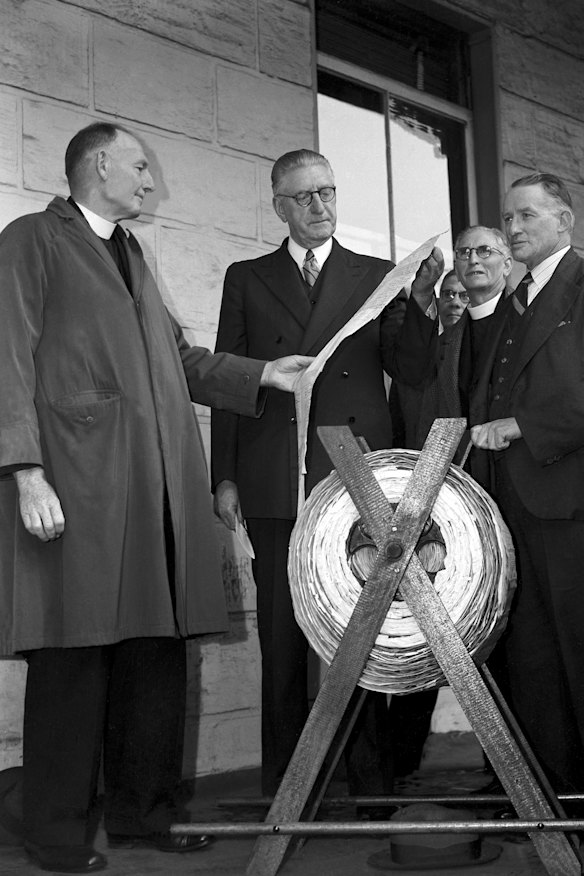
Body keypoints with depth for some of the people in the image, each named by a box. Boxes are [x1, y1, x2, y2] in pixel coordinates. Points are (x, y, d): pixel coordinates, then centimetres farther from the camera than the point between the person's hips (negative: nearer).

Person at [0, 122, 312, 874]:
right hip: (78, 480, -7)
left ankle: (143, 812, 20)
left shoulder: (131, 254, 26)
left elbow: (177, 356, 24)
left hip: (155, 485, 7)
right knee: (75, 656, -3)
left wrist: (260, 376, 12)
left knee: (158, 653, 8)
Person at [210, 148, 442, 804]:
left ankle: (371, 783, 10)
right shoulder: (246, 279, 15)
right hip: (276, 485, 0)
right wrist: (225, 476, 3)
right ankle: (283, 791, 11)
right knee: (282, 643, 2)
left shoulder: (376, 276, 15)